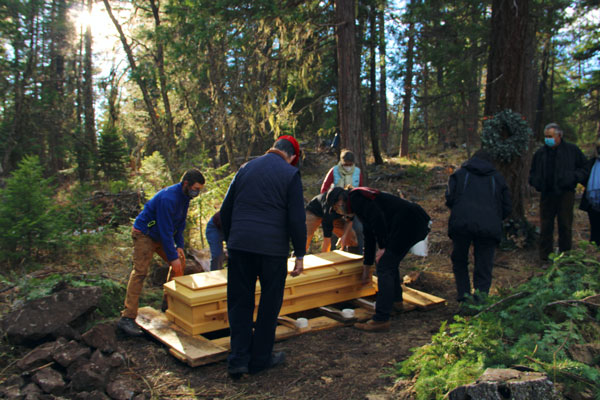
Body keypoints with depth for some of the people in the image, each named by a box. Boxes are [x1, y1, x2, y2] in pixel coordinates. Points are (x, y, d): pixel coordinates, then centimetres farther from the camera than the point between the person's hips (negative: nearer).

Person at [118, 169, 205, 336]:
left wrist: (179, 246, 3)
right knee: (140, 272, -17)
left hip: (160, 235, 9)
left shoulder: (185, 196, 0)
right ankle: (127, 318, -19)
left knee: (180, 261, 9)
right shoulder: (168, 198, -30)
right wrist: (173, 256, -25)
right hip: (144, 234, -9)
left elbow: (180, 223, 11)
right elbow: (166, 230, -29)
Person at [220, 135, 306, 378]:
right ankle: (260, 359, 21)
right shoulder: (290, 174, -1)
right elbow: (296, 219, -8)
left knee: (239, 303, 11)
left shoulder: (246, 168, 12)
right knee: (269, 304, 11)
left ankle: (238, 360, 10)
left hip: (240, 245, 4)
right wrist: (300, 254, 0)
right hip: (273, 248, -3)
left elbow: (225, 211, 13)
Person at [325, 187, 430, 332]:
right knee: (390, 262, 27)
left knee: (385, 267, -11)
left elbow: (377, 217, -21)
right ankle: (396, 301, 46)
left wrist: (383, 247, -14)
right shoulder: (360, 199, 26)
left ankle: (381, 320, -11)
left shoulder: (355, 197, -5)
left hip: (408, 223, -11)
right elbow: (369, 237, 32)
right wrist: (367, 268, 37)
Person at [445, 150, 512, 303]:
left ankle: (463, 296, 14)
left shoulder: (460, 173, 18)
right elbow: (507, 208, 19)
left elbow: (449, 197, 4)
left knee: (459, 261, 20)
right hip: (489, 227, 1)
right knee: (484, 269, 9)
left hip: (462, 223, 0)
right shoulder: (497, 178, 21)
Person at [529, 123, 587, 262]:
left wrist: (574, 177, -12)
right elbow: (533, 172, 20)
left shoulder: (572, 150, 3)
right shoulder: (540, 153, 10)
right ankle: (545, 256, 12)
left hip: (565, 194, -2)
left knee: (565, 226, 2)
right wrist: (535, 181, -1)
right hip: (547, 194, 2)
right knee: (546, 226, 4)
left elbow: (584, 168, 6)